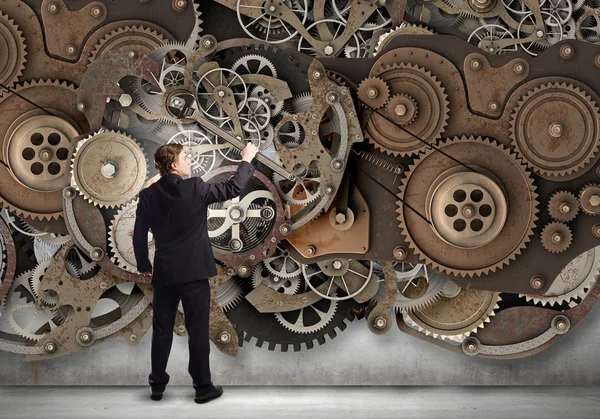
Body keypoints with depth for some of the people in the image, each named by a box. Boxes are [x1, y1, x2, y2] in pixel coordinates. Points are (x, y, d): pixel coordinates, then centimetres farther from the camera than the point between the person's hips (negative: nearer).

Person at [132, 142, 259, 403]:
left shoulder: (148, 195, 0)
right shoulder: (194, 188, -12)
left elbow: (139, 235, 4)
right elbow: (233, 189, -3)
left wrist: (144, 265, 18)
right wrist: (246, 161, 10)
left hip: (163, 273, 4)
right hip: (194, 272, -4)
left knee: (162, 330, 12)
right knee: (198, 331, 3)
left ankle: (157, 385, 19)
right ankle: (203, 387, 9)